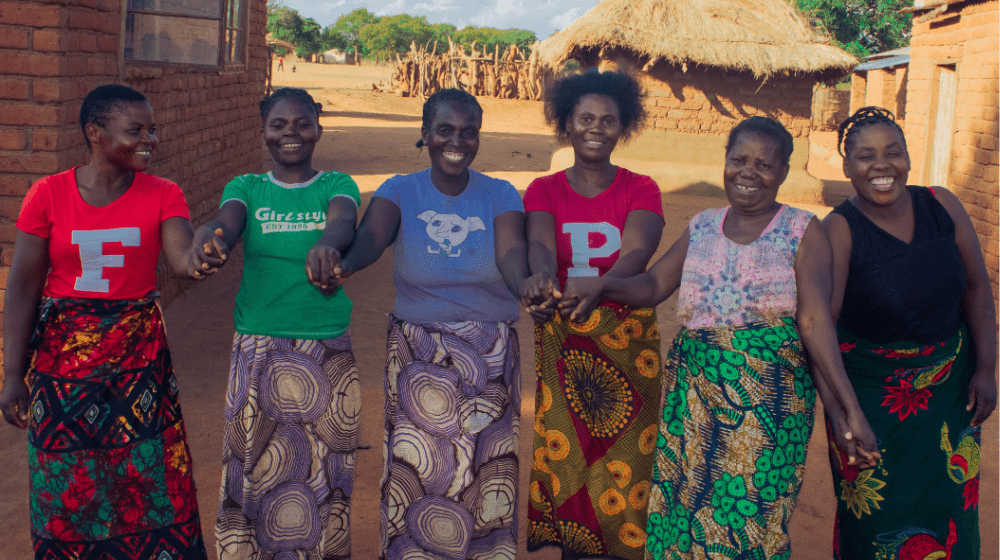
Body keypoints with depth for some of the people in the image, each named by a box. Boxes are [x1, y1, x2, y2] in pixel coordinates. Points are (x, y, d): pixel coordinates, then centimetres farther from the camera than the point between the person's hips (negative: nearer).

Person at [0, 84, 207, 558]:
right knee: (68, 490, 10)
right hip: (62, 357, 0)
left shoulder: (163, 196, -2)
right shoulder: (48, 195, -5)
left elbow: (182, 259, -20)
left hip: (140, 360, 1)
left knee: (148, 483, 4)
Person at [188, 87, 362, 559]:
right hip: (258, 348, 1)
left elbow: (343, 222, -18)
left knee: (324, 468, 4)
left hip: (328, 350, 0)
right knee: (255, 467, 4)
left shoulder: (337, 186, 5)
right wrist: (207, 240, -39)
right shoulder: (247, 188, 7)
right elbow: (227, 222, -14)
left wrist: (327, 244, -42)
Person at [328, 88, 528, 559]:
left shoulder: (500, 196, -1)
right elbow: (373, 233, -22)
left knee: (487, 477, 6)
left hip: (490, 355, 1)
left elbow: (510, 250, -19)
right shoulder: (401, 192, -1)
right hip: (416, 353, 0)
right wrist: (346, 261, -46)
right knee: (417, 474, 4)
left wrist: (528, 286, -43)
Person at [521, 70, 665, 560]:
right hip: (562, 342, 1)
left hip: (628, 340, -1)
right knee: (563, 460, 0)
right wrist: (542, 277, -39)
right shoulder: (544, 190, 5)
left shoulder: (640, 190, 2)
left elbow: (637, 252, -16)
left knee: (622, 466, -2)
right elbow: (540, 245, -15)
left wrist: (598, 288, -37)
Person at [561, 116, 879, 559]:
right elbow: (654, 284, 6)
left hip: (769, 398, -3)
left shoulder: (802, 231, 0)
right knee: (682, 508, 4)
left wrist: (849, 408, -15)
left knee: (751, 515, -3)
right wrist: (601, 285, -14)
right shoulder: (702, 227, 12)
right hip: (693, 390, 4)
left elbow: (815, 321, -7)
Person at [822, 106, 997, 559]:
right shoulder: (840, 229, -18)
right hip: (873, 392, -4)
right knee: (878, 510, 3)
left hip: (950, 384, 4)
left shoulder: (942, 206, -5)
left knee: (949, 502, 10)